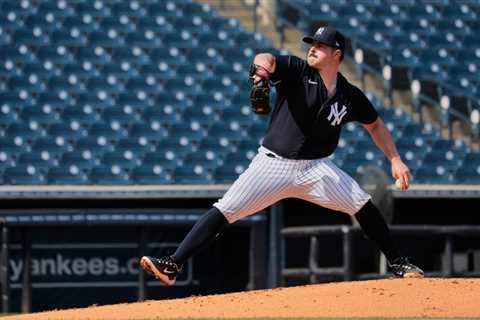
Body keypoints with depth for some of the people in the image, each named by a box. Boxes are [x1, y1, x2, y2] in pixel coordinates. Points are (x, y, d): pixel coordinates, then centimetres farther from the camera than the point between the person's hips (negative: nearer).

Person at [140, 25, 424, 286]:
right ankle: (173, 265, -15)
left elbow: (376, 125, 17)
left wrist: (396, 160, 6)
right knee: (224, 211, -13)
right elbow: (266, 60, -25)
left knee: (362, 205, -12)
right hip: (273, 164, -2)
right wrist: (263, 65, -51)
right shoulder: (297, 71, -6)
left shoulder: (350, 96, 3)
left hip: (316, 168, 2)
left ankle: (398, 264, 6)